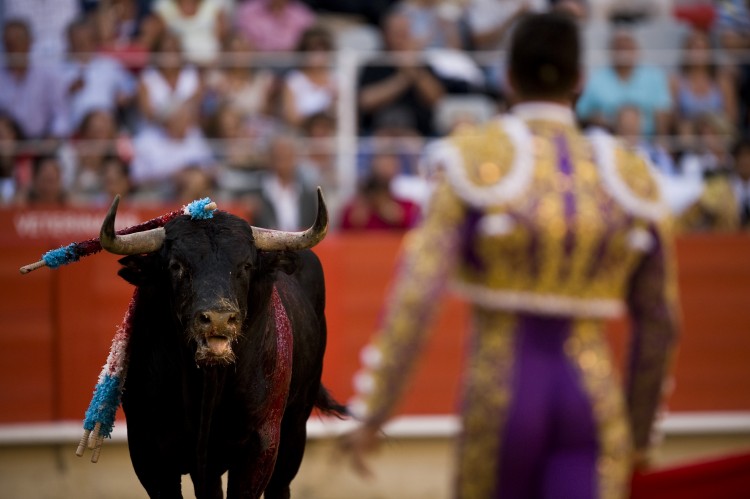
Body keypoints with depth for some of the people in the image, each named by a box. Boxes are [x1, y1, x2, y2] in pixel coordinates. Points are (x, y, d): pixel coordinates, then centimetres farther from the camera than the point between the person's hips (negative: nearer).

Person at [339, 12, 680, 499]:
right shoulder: (629, 180, 5)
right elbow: (659, 323, 11)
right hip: (594, 402, 1)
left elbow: (416, 293, -14)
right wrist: (640, 433, 24)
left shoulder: (475, 164, -5)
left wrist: (372, 416, -10)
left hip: (500, 398, -1)